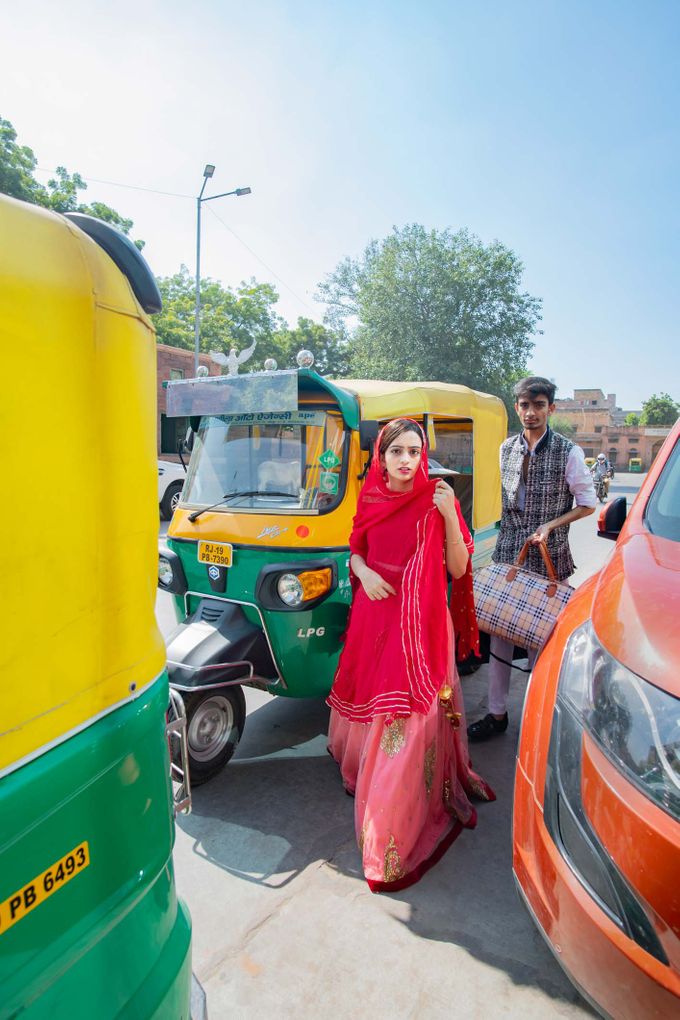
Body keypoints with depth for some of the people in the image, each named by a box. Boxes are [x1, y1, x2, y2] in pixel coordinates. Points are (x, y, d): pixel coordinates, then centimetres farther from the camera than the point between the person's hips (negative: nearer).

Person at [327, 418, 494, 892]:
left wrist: (449, 516, -22)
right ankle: (362, 772, 48)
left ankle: (394, 838, 12)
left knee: (410, 720, -2)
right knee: (368, 702, 18)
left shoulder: (437, 501, -8)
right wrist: (364, 572, -6)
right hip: (373, 618, 4)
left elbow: (457, 569, -9)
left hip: (420, 623, -4)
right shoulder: (370, 499, 2)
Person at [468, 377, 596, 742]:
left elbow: (587, 504, 0)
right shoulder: (507, 448, 7)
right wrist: (511, 534, 13)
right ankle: (497, 713, 18)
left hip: (548, 557, -4)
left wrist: (550, 525, -13)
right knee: (500, 631, 6)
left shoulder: (568, 452, -6)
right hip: (507, 553, 4)